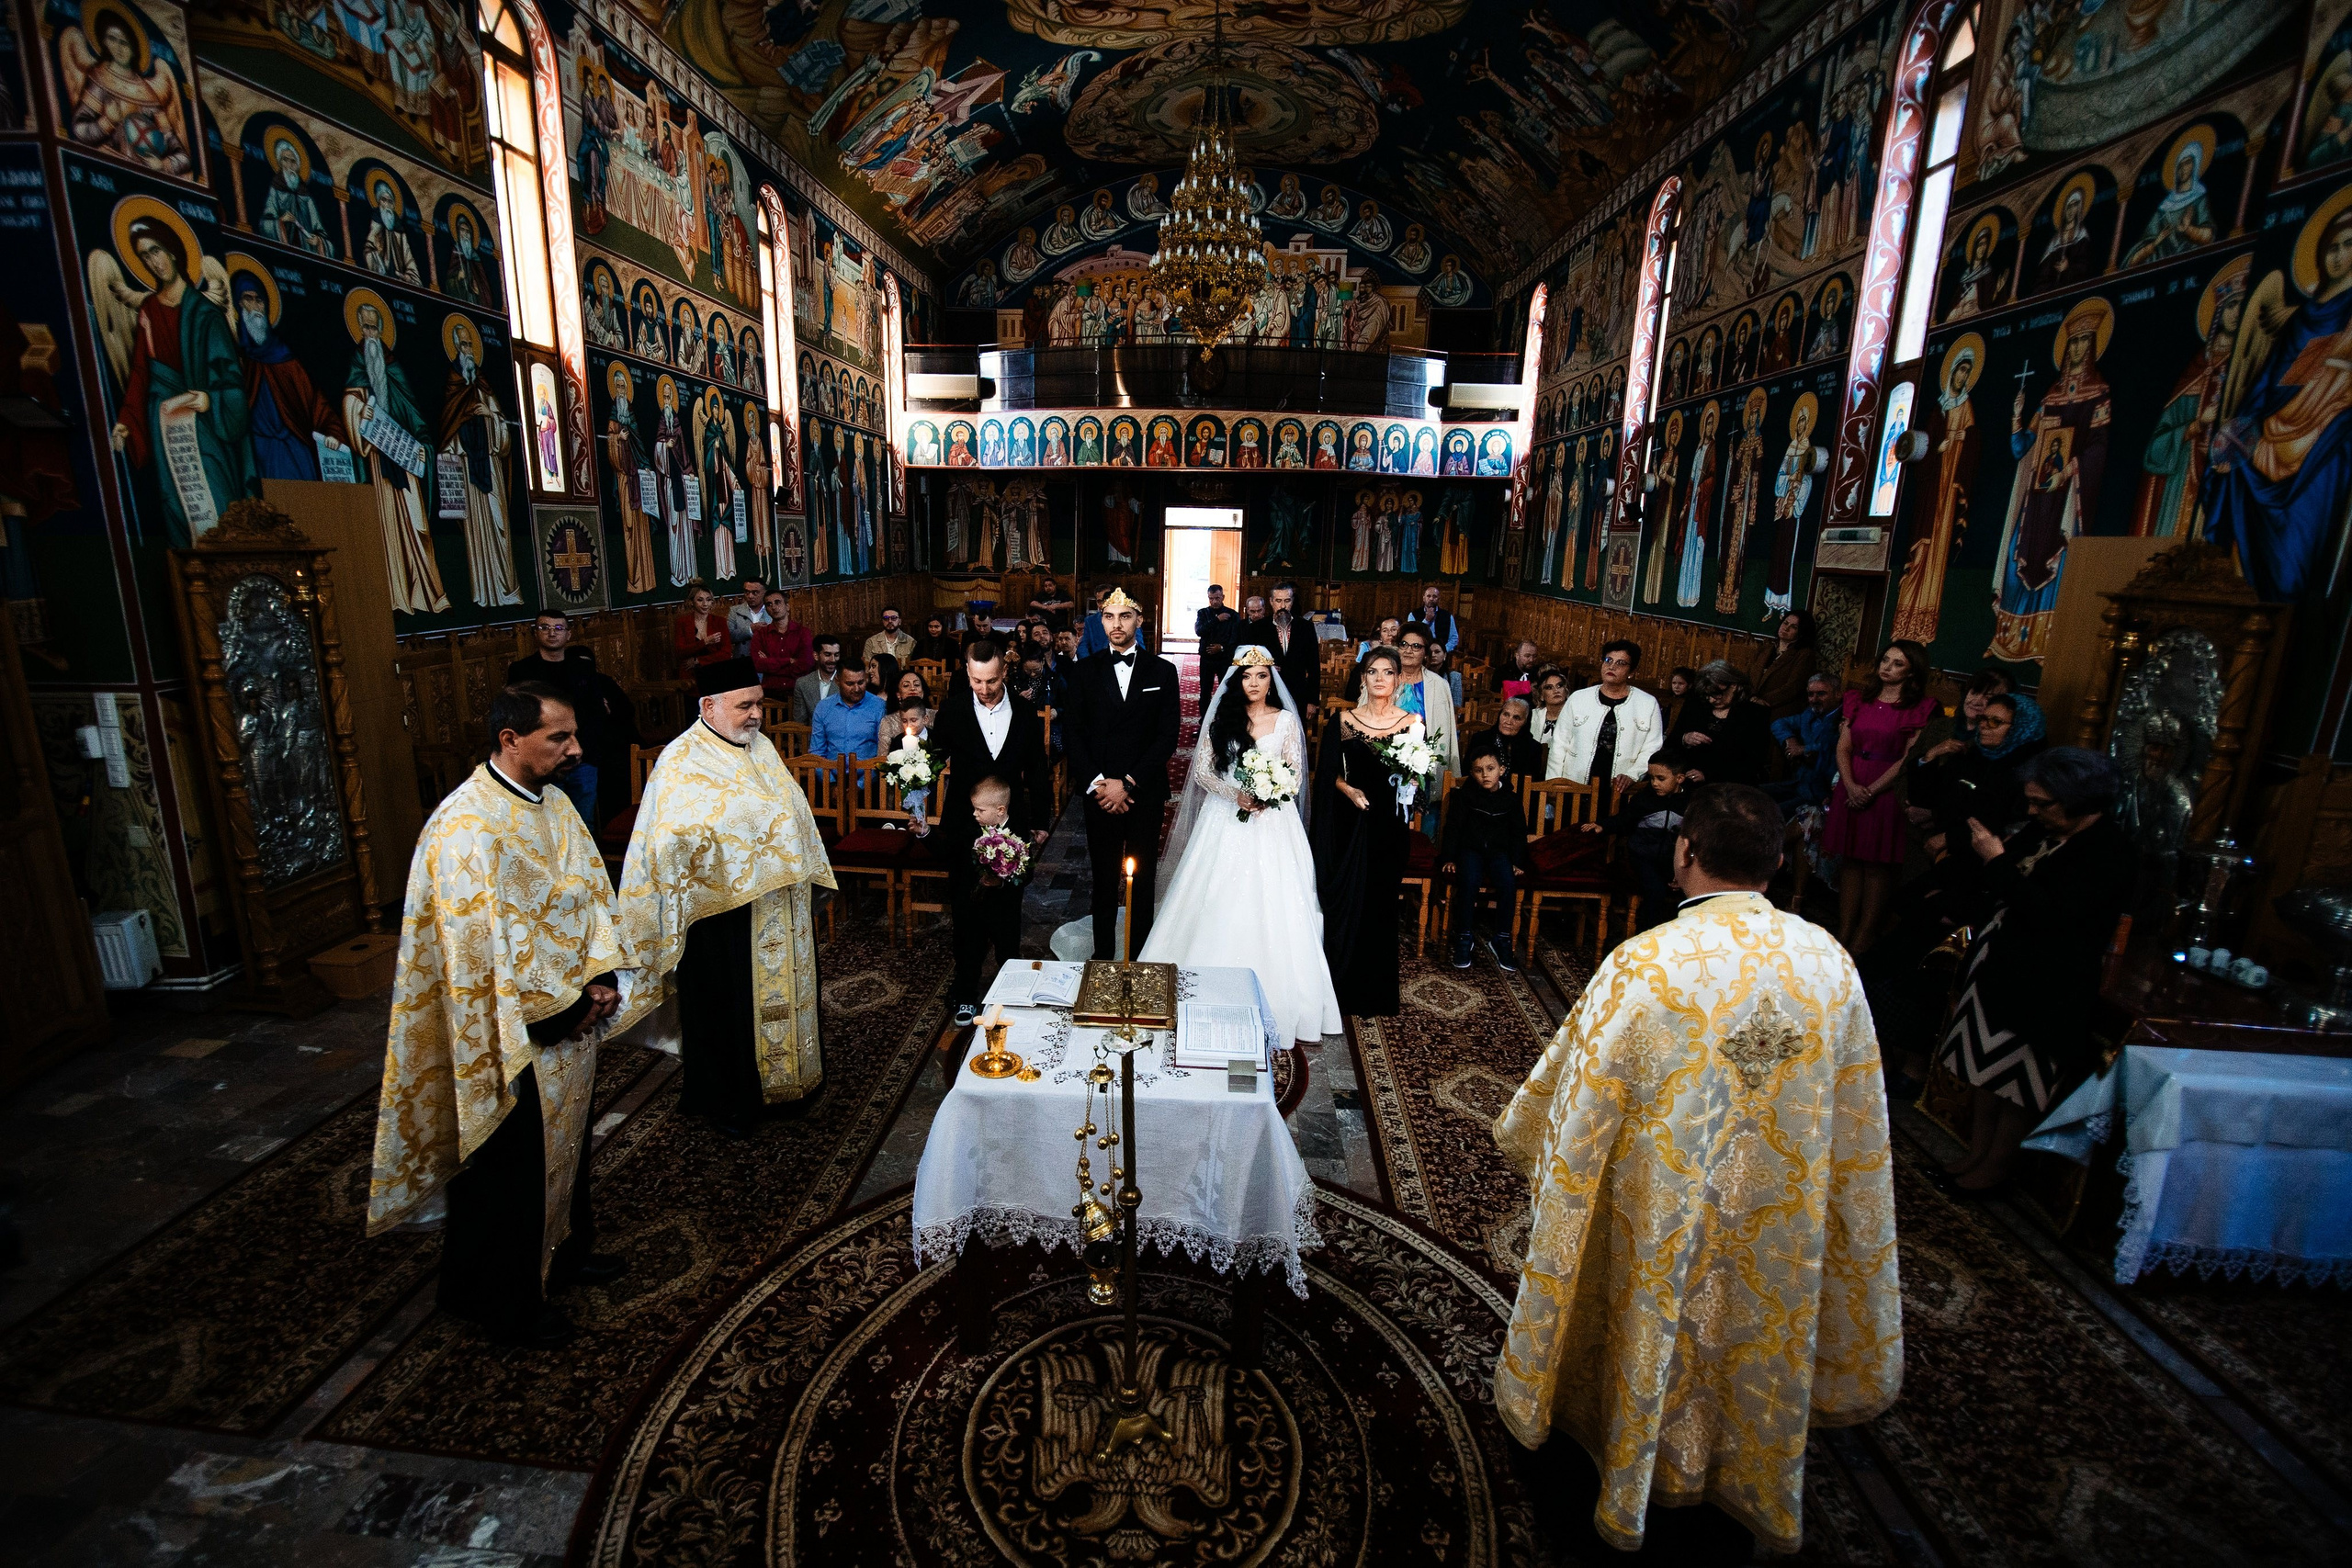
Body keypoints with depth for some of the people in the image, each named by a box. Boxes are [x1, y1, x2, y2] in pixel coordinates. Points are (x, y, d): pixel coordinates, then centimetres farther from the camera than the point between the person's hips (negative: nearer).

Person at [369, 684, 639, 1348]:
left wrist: (600, 978, -5)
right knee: (510, 1168, 12)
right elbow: (481, 949, -26)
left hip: (572, 1017, 8)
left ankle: (562, 1250, 47)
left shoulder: (552, 803, 1)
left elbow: (592, 891, 6)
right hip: (512, 1037, -8)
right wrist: (564, 1007, -17)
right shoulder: (467, 828, -26)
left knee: (564, 1144, 25)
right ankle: (503, 1303, 33)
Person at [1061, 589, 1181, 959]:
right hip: (1099, 792, 1)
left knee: (1143, 879, 9)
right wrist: (1096, 782, -10)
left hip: (1145, 793, -1)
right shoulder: (1083, 671, 4)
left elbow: (1167, 737, -4)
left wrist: (1128, 782, -12)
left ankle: (1140, 956, 22)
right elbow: (1072, 732, 1)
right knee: (1104, 878, 11)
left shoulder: (1162, 671, 1)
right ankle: (1103, 954, 24)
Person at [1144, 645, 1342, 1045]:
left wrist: (1268, 797, -17)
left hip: (1272, 822, -1)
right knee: (1220, 908, 2)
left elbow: (1295, 776, 1)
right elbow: (1201, 772, 1)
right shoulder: (1220, 719, 4)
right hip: (1226, 821, 1)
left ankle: (1275, 1004, 10)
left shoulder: (1286, 720, 3)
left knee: (1270, 908, -1)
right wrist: (1237, 795, -14)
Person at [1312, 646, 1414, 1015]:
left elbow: (1420, 774, 4)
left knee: (1381, 904, 6)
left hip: (1388, 824, 0)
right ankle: (1346, 988, 20)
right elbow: (1328, 771, 2)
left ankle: (1377, 994, 21)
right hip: (1350, 822, 0)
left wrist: (1412, 780, -17)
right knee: (1346, 902, 4)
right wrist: (1348, 790, -14)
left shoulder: (1411, 723, 2)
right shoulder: (1343, 720, 1)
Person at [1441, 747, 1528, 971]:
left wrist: (1517, 860, 5)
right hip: (1470, 849, -2)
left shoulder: (1510, 798, 6)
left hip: (1499, 851, 2)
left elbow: (1519, 831, 14)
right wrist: (1449, 858, -6)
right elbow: (1453, 827, 2)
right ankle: (1463, 938, -19)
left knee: (1508, 885, -28)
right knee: (1469, 883, -32)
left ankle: (1501, 940, -12)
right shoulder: (1464, 795, 1)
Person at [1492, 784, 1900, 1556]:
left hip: (1664, 1223, -3)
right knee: (1765, 1332, 27)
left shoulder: (1642, 966, -27)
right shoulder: (1830, 960, -13)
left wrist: (1521, 1132, 4)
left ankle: (1639, 1483, 45)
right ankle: (1755, 1479, 51)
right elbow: (1858, 1125, 0)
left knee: (1659, 1333, 21)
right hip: (1783, 1222, 3)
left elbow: (1579, 1109, -15)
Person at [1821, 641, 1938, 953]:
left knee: (1878, 864, -1)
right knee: (1850, 860, 5)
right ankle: (1843, 935, 8)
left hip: (1888, 790, -4)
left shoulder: (1920, 708, -2)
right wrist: (1851, 785, -10)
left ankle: (1862, 939, 4)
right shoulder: (1858, 701, 12)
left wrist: (1871, 791, -14)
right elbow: (1843, 747, 5)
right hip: (1851, 788, 4)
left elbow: (1908, 760, -9)